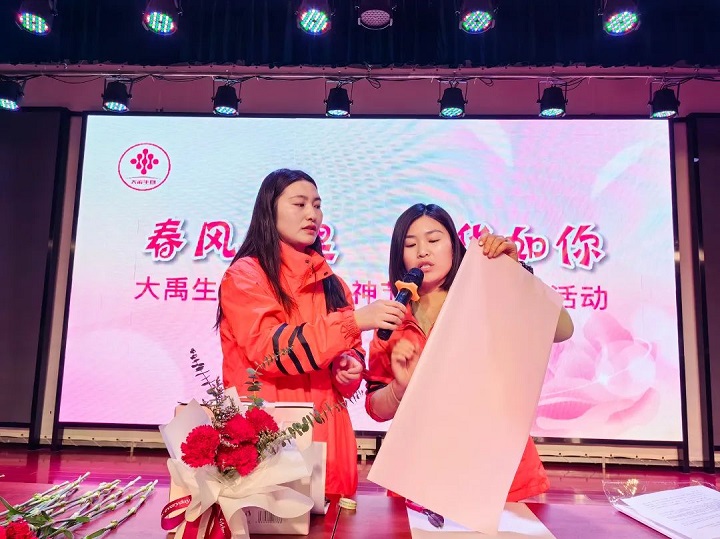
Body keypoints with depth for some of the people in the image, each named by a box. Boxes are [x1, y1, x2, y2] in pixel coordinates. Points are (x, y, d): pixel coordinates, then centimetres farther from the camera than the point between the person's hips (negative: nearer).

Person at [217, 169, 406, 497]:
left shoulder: (330, 282, 13)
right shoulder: (245, 275, -5)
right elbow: (270, 347, -19)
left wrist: (350, 365, -3)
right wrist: (354, 321, -25)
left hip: (326, 431, 5)